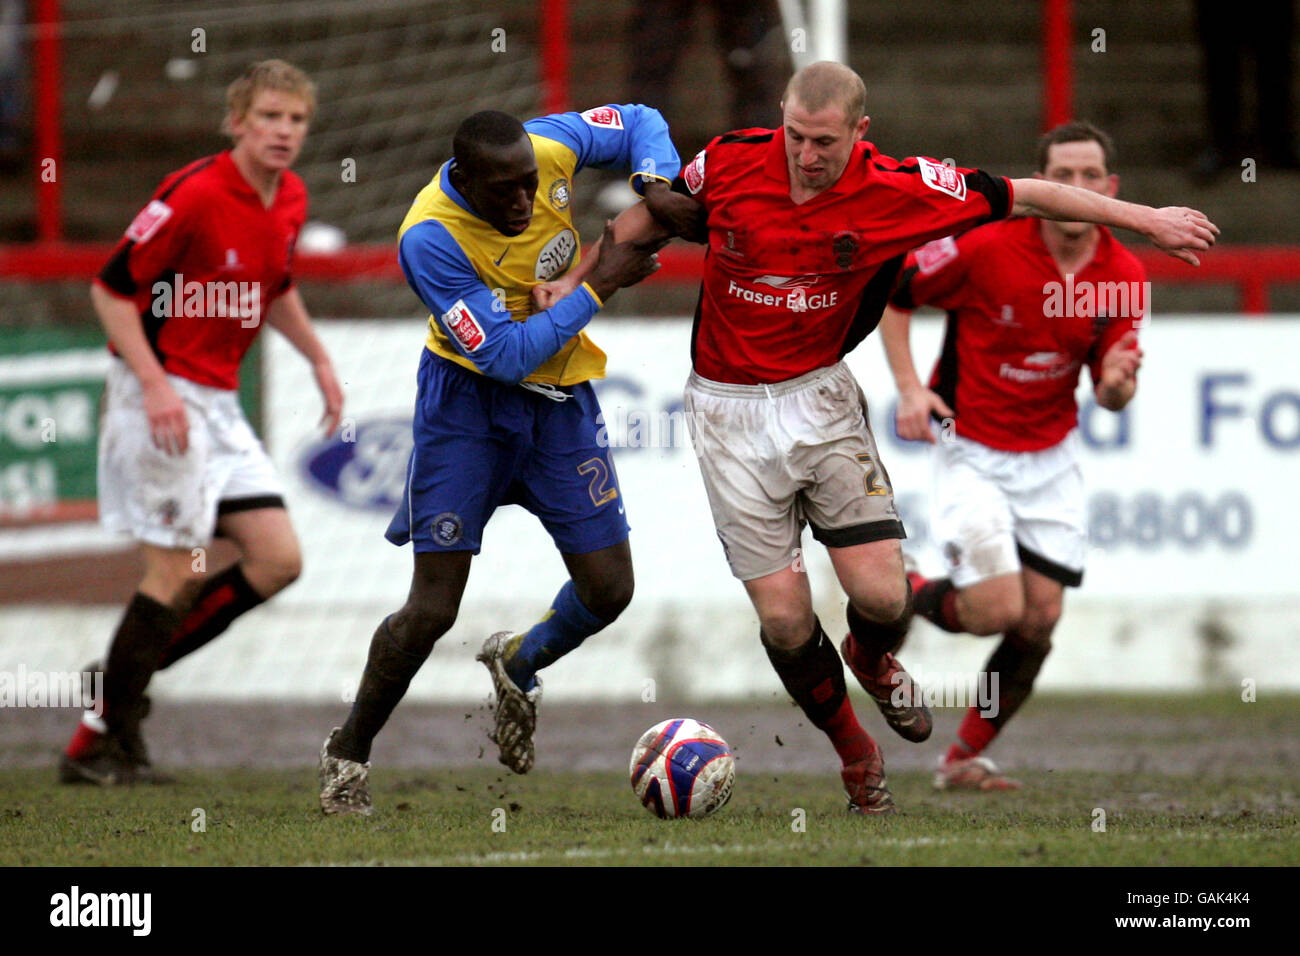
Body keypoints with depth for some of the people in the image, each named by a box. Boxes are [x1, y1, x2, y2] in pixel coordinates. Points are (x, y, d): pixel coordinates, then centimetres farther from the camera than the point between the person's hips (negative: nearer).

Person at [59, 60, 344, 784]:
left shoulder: (291, 201, 7)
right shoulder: (194, 195, -18)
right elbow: (111, 288, -16)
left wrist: (318, 358, 17)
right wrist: (154, 385, -23)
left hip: (220, 402, 8)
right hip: (163, 393, -8)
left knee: (279, 559, 1)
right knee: (178, 568, -9)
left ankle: (128, 672, 12)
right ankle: (99, 744, 0)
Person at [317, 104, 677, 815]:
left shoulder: (548, 148, -17)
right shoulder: (430, 239, -30)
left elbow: (640, 123, 4)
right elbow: (505, 355, -28)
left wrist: (657, 185, -17)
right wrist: (600, 285, -26)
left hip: (559, 396, 5)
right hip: (470, 397, -5)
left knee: (608, 590, 1)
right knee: (433, 608, -10)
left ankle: (519, 664, 34)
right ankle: (348, 753, 12)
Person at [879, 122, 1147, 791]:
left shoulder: (1123, 276, -6)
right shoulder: (986, 247, -19)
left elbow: (1109, 393, 1)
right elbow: (889, 289, -6)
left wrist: (1118, 381, -24)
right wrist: (909, 387, -15)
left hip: (1052, 456, 4)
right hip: (972, 452, -4)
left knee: (1039, 622, 0)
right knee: (996, 610, -15)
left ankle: (964, 759, 18)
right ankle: (903, 596, 17)